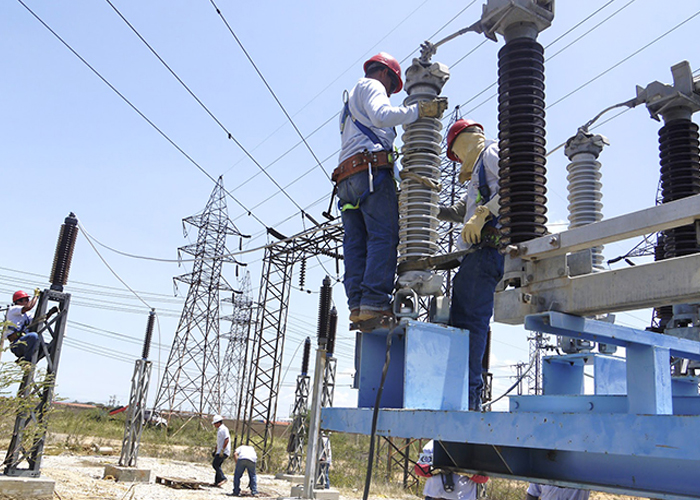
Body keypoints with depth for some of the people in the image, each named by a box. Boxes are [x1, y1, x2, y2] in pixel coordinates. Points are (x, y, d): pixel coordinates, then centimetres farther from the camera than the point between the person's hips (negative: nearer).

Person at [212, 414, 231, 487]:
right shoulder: (219, 430, 20)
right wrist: (216, 450, 28)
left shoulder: (224, 429, -12)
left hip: (223, 452, -10)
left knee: (215, 464, -14)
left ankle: (223, 478, -13)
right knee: (217, 465, 10)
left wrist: (222, 450, -24)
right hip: (220, 451, 10)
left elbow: (227, 440, -22)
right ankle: (217, 482, 13)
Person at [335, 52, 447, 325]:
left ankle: (357, 304, -11)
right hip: (371, 171, -9)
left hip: (345, 179, 9)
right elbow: (381, 115, -11)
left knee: (355, 242, -1)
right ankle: (375, 302, -26)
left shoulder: (351, 100, 39)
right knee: (384, 236, -16)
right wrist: (419, 109, -10)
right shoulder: (371, 85, 11)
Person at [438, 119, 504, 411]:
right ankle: (467, 395, 3)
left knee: (471, 319, -16)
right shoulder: (479, 172, 35)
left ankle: (468, 393, -19)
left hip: (489, 247, -10)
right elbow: (460, 212, 45)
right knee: (460, 318, 5)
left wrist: (482, 215, -20)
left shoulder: (491, 152, 6)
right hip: (479, 251, 10)